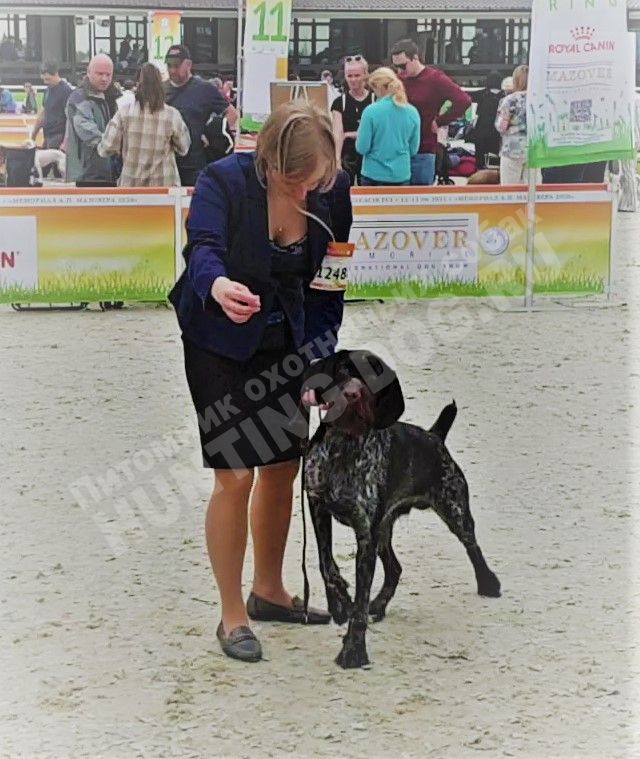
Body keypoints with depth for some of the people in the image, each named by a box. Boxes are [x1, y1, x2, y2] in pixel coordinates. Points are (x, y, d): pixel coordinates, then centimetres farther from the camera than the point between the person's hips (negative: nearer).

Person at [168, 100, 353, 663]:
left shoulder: (333, 189, -11)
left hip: (285, 343, 5)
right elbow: (203, 248, -40)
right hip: (221, 344, -5)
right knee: (236, 476, -9)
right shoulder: (224, 181, -24)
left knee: (283, 467, 13)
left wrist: (321, 352, -10)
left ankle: (268, 592, 32)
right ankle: (233, 617, 3)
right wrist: (218, 286, -63)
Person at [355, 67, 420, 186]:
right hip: (402, 175, 3)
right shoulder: (412, 112, 0)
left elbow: (362, 148, -9)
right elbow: (413, 149, 7)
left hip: (374, 176, -3)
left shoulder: (371, 111, -12)